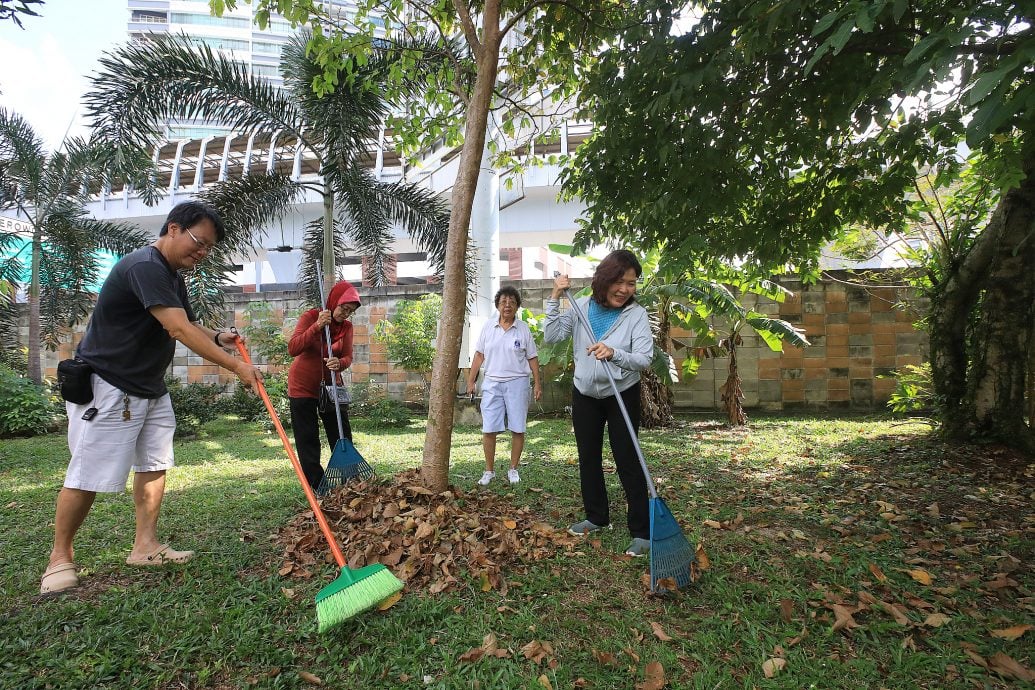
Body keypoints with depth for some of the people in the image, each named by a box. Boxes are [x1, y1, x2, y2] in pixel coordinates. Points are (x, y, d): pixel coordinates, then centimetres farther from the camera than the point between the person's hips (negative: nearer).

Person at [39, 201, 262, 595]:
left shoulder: (172, 275, 10)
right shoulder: (144, 266, -22)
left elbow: (188, 325, 17)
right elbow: (179, 330, -31)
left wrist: (218, 338, -5)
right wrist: (235, 367, -30)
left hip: (149, 387, 10)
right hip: (105, 387, -9)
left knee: (154, 463, 9)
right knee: (89, 475, -1)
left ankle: (146, 546, 18)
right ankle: (60, 558, 16)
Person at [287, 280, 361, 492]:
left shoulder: (347, 326, -2)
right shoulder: (310, 317, -13)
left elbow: (348, 357, -8)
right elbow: (293, 349, -23)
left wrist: (339, 363, -32)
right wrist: (317, 326, -33)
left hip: (331, 384, 4)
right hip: (303, 385, -3)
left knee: (342, 436, 5)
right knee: (307, 441, 0)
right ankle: (317, 488, 8)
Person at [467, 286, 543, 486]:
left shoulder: (524, 329, 1)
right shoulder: (488, 328, 6)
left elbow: (532, 358, 4)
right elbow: (479, 355, 10)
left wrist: (537, 383, 0)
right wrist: (470, 381, 7)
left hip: (517, 382, -1)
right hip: (492, 383, 1)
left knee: (517, 429, 3)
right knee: (489, 430, 0)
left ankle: (513, 469, 19)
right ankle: (489, 471, 13)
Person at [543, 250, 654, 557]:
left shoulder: (637, 313, -13)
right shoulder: (581, 307, -5)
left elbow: (644, 359, -18)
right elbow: (551, 336, -12)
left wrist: (614, 353, -35)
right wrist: (555, 298, -19)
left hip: (622, 395, -4)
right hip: (585, 394, 4)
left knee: (628, 461, -3)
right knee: (588, 458, 14)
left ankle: (641, 531, 7)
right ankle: (597, 517, 32)